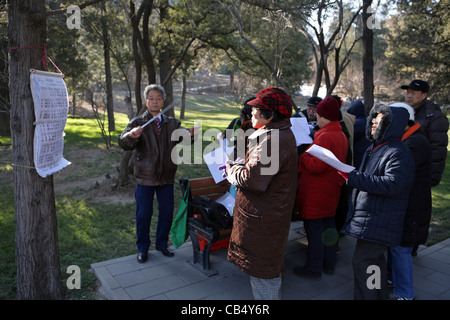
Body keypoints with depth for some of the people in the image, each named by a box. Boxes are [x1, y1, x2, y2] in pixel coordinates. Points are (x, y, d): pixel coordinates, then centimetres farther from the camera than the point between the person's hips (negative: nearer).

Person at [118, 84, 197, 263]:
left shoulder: (172, 123, 6)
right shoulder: (137, 123, -4)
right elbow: (123, 144, -18)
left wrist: (190, 135, -31)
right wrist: (131, 135, -42)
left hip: (167, 176, 3)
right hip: (145, 176, -3)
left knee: (167, 211, 12)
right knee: (143, 214, 6)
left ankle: (162, 244, 33)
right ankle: (142, 248, 26)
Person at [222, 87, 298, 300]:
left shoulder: (273, 140, -26)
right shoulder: (282, 134, 10)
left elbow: (254, 178, -32)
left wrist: (233, 173, -12)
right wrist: (238, 167, 5)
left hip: (263, 217, -11)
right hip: (272, 211, 11)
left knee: (262, 271, 6)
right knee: (269, 266, 26)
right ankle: (270, 295, 44)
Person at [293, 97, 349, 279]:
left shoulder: (324, 137, -22)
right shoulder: (341, 136, 9)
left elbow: (316, 165, -27)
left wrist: (303, 157, -9)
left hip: (316, 192, -10)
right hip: (332, 190, 10)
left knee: (314, 228, 2)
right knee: (328, 226, 19)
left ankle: (313, 268, 14)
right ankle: (329, 264, 33)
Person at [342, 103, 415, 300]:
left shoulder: (399, 152, -16)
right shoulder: (374, 149, 16)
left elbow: (392, 184, -29)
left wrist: (354, 178, -30)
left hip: (378, 222, -10)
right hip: (367, 218, 10)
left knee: (362, 261, -9)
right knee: (375, 259, 20)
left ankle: (365, 297, 3)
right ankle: (379, 294, 34)